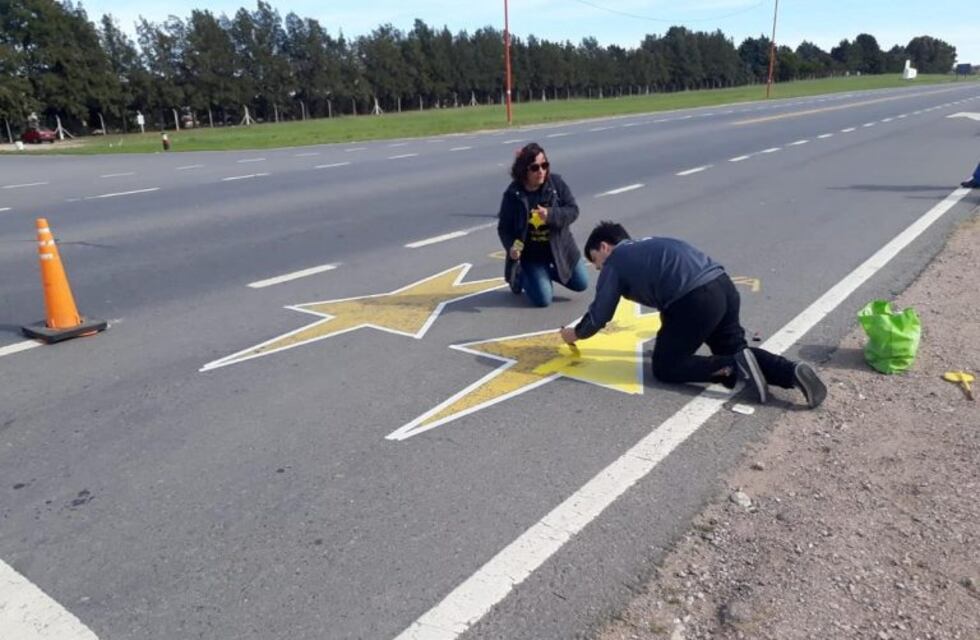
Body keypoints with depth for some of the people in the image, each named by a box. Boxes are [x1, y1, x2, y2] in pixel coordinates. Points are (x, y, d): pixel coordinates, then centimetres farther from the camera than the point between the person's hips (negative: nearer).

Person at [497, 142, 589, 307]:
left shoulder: (556, 182, -13)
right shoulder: (512, 194, -17)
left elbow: (573, 210, -13)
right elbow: (504, 228, -10)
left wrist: (551, 215, -31)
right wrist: (511, 247, -29)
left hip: (559, 247, 3)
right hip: (532, 254, -3)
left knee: (581, 284, 10)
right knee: (543, 299, -9)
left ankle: (548, 272, 35)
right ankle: (520, 276, 21)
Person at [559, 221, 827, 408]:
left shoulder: (614, 262, 8)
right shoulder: (648, 245, 31)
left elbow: (599, 316, 9)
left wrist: (575, 333, 28)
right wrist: (672, 333, 43)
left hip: (695, 300, -8)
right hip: (722, 285, 8)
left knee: (665, 368, 8)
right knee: (734, 349, 25)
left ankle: (736, 368, -9)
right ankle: (793, 372, 2)